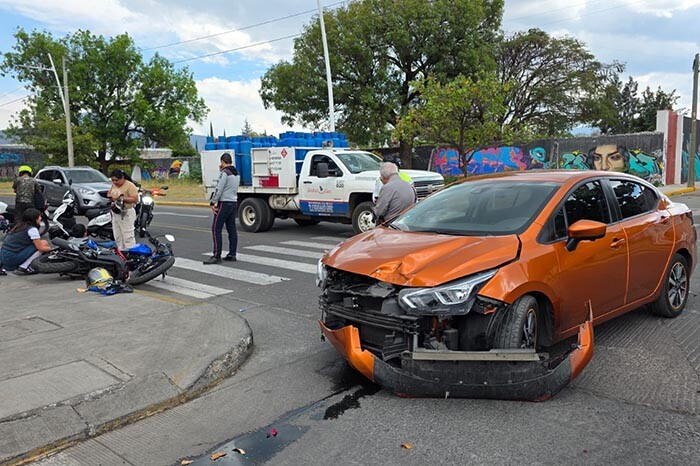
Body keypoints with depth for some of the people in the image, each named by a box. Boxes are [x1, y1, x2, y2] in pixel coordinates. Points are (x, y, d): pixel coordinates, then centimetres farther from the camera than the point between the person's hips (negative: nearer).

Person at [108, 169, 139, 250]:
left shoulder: (130, 185, -13)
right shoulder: (113, 185, 12)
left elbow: (135, 199, -19)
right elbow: (110, 194, 25)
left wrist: (122, 198, -23)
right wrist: (111, 198, 1)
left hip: (126, 214, -8)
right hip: (115, 213, 8)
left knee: (128, 237, -9)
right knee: (117, 237, 13)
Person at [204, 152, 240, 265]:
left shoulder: (224, 173, -13)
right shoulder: (236, 173, 14)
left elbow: (219, 190, -18)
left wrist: (212, 203, -11)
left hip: (224, 203, -9)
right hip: (234, 202, 9)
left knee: (216, 229, -7)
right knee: (232, 229, 9)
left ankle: (216, 256, -9)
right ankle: (232, 254, 12)